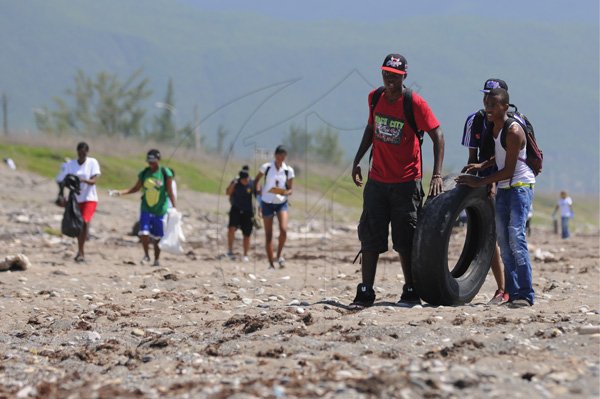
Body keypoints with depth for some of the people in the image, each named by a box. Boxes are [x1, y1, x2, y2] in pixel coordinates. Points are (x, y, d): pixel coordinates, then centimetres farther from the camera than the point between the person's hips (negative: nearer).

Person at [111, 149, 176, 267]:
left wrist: (175, 207, -10)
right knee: (144, 233, -12)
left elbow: (170, 193, -4)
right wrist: (120, 193, 2)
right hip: (146, 209, 2)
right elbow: (136, 188, 12)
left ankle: (156, 259, 21)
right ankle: (146, 255, 10)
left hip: (160, 210, -2)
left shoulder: (166, 173, -6)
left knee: (157, 237, 4)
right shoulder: (144, 173, 4)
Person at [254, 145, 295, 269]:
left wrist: (286, 192, -20)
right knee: (268, 235, 1)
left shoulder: (288, 170, -2)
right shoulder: (266, 167, -5)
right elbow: (256, 180, 9)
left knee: (283, 230, -20)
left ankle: (279, 255, 4)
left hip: (282, 203, 0)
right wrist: (258, 194, 0)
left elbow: (290, 189, 2)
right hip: (267, 203, 0)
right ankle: (271, 264, 8)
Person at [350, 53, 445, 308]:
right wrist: (357, 160, 15)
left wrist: (437, 175, -19)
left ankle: (411, 292, 11)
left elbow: (437, 135, -11)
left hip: (406, 182, -5)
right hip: (377, 179, 5)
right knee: (370, 237, 0)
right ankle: (365, 293, 2)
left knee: (405, 240, 1)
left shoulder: (415, 103, -12)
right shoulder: (375, 98, 4)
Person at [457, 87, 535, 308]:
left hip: (521, 185, -9)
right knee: (503, 241, 5)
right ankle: (512, 292, 7)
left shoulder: (513, 131, -20)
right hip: (503, 189, 9)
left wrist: (480, 182, -18)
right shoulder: (493, 128, 6)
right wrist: (482, 165, 7)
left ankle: (525, 294, -17)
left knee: (516, 236, -17)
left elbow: (508, 171, -21)